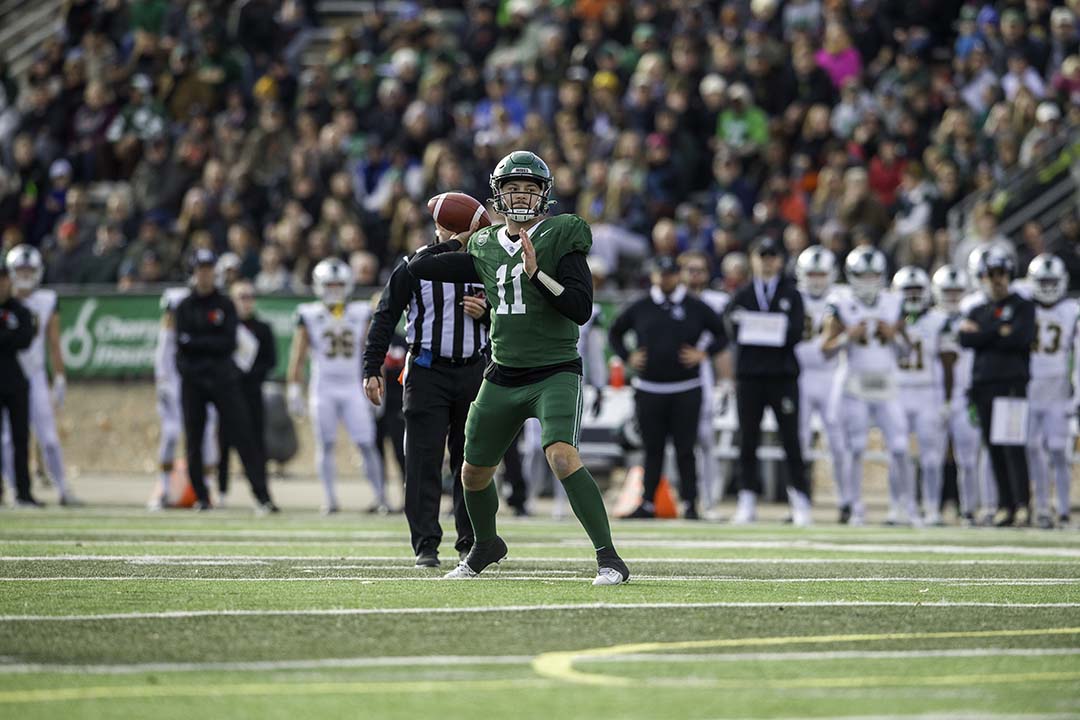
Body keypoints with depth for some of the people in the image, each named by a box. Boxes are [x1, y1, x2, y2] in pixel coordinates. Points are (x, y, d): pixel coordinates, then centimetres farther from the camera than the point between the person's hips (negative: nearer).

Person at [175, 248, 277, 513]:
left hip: (222, 379, -2)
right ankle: (201, 497, 13)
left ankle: (262, 496, -14)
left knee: (243, 436, -8)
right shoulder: (184, 307, 9)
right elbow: (182, 342, -2)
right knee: (194, 441, 3)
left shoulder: (225, 305, 5)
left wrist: (196, 342, -8)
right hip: (192, 380, 2)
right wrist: (212, 344, -11)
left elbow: (229, 343, -5)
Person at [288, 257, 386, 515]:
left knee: (366, 443, -5)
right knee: (325, 444, -1)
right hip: (323, 389, -1)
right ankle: (330, 500, 3)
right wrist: (294, 390, -3)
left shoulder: (360, 314, 6)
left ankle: (380, 497, 0)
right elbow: (298, 356, 3)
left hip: (353, 387, 1)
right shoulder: (309, 315, 2)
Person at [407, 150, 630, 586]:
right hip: (503, 377, 6)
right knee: (474, 473, 15)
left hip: (554, 374, -6)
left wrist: (537, 273, -24)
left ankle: (608, 558, -24)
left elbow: (581, 309, -16)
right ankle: (485, 546, 44)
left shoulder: (561, 239, -7)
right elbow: (418, 267, 15)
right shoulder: (486, 249, 7)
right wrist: (459, 238, 19)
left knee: (562, 456, -28)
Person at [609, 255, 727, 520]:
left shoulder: (696, 308, 2)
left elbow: (722, 335, 9)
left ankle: (690, 505, 2)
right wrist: (627, 357, 4)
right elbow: (615, 333, 18)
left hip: (686, 391, -2)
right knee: (652, 449, 6)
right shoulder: (640, 308, 7)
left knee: (685, 450, -1)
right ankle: (648, 504, 10)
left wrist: (704, 354, -6)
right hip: (649, 390, 2)